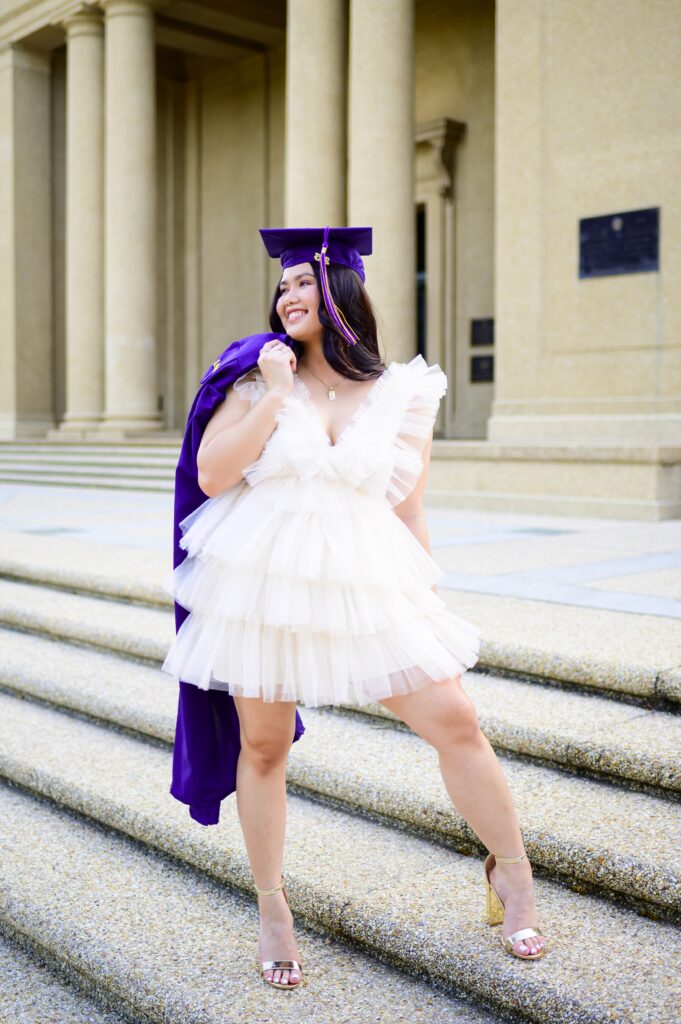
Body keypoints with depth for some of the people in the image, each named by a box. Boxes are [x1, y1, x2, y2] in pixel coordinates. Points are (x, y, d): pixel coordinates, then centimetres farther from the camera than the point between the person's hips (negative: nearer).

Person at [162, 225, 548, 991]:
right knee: (263, 745, 8)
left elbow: (408, 512, 8)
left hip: (367, 584, 0)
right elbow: (212, 474, -6)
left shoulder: (405, 396, 4)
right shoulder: (260, 380, 5)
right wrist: (275, 396, -9)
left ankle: (511, 870, 18)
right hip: (263, 581, 1)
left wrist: (428, 604, 8)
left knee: (455, 720, -6)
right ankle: (272, 909, 28)